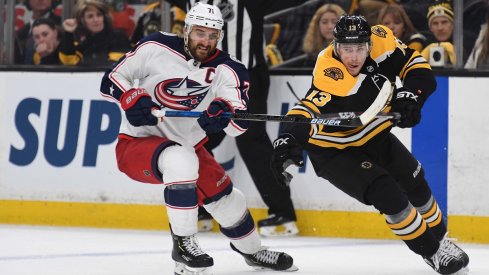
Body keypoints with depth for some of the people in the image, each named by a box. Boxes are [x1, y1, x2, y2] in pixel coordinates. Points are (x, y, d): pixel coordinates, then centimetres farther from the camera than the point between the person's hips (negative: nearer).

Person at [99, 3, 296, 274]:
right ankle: (183, 244, -22)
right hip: (136, 145, -5)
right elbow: (111, 79, -7)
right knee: (180, 161, -36)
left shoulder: (225, 70, -7)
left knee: (226, 198, 12)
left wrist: (223, 113, -39)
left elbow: (240, 124, -16)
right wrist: (132, 99, -28)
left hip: (188, 147, 6)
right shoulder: (155, 48, -14)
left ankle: (252, 251, 44)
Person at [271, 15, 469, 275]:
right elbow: (308, 110, -54)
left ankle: (439, 239, 39)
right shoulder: (330, 80, -39)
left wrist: (410, 94, -28)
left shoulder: (380, 41, -21)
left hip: (372, 136, 7)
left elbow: (415, 64, -10)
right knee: (387, 195, -19)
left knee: (415, 184, 15)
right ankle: (432, 252, -1)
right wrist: (288, 139, -72)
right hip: (335, 152, -7)